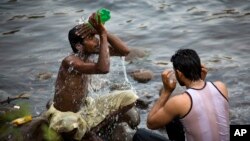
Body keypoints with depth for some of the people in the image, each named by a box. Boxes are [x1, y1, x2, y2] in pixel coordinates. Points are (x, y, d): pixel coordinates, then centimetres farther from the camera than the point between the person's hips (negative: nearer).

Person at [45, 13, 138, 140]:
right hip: (63, 116, -7)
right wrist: (103, 35, -38)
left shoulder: (90, 51, -8)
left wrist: (104, 32, -23)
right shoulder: (70, 61, -30)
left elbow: (124, 51, -11)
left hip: (85, 108, 8)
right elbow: (103, 69, -46)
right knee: (70, 125, -46)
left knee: (130, 97, -1)